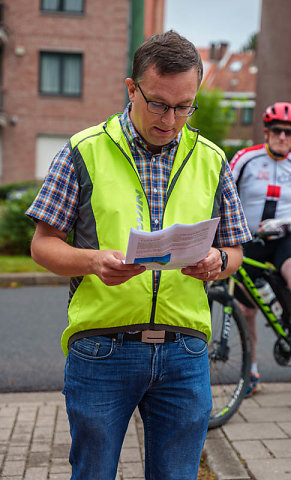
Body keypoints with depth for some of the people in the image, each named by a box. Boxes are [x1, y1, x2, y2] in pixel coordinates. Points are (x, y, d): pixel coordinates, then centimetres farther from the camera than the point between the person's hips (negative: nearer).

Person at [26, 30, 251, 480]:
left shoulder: (211, 160, 10)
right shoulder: (85, 151, 1)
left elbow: (234, 249, 15)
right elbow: (43, 244, 2)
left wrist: (217, 260, -9)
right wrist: (93, 261, -18)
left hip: (184, 354, 2)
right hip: (100, 350, -2)